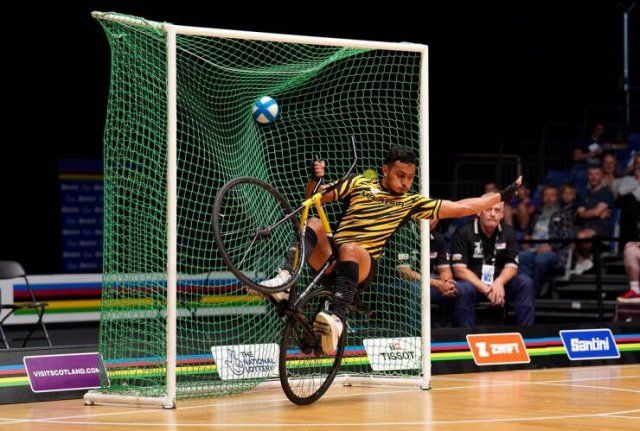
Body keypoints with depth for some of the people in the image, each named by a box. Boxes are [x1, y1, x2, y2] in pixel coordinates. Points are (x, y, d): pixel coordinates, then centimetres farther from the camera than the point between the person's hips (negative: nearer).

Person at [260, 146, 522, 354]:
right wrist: (314, 178, -3)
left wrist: (503, 196, 9)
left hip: (361, 269, -1)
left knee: (350, 249, -37)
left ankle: (337, 318, -53)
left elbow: (461, 208, 13)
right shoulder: (359, 184, 15)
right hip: (329, 260, 1)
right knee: (313, 223, -28)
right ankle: (284, 279, -44)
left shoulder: (411, 203, 14)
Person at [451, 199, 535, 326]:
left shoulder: (508, 233, 4)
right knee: (463, 288, -36)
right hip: (472, 283, -4)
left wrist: (499, 283, -24)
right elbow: (459, 269, -16)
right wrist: (486, 289, -27)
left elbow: (511, 266, 0)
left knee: (526, 283, -19)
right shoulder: (464, 233, -9)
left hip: (498, 284, 4)